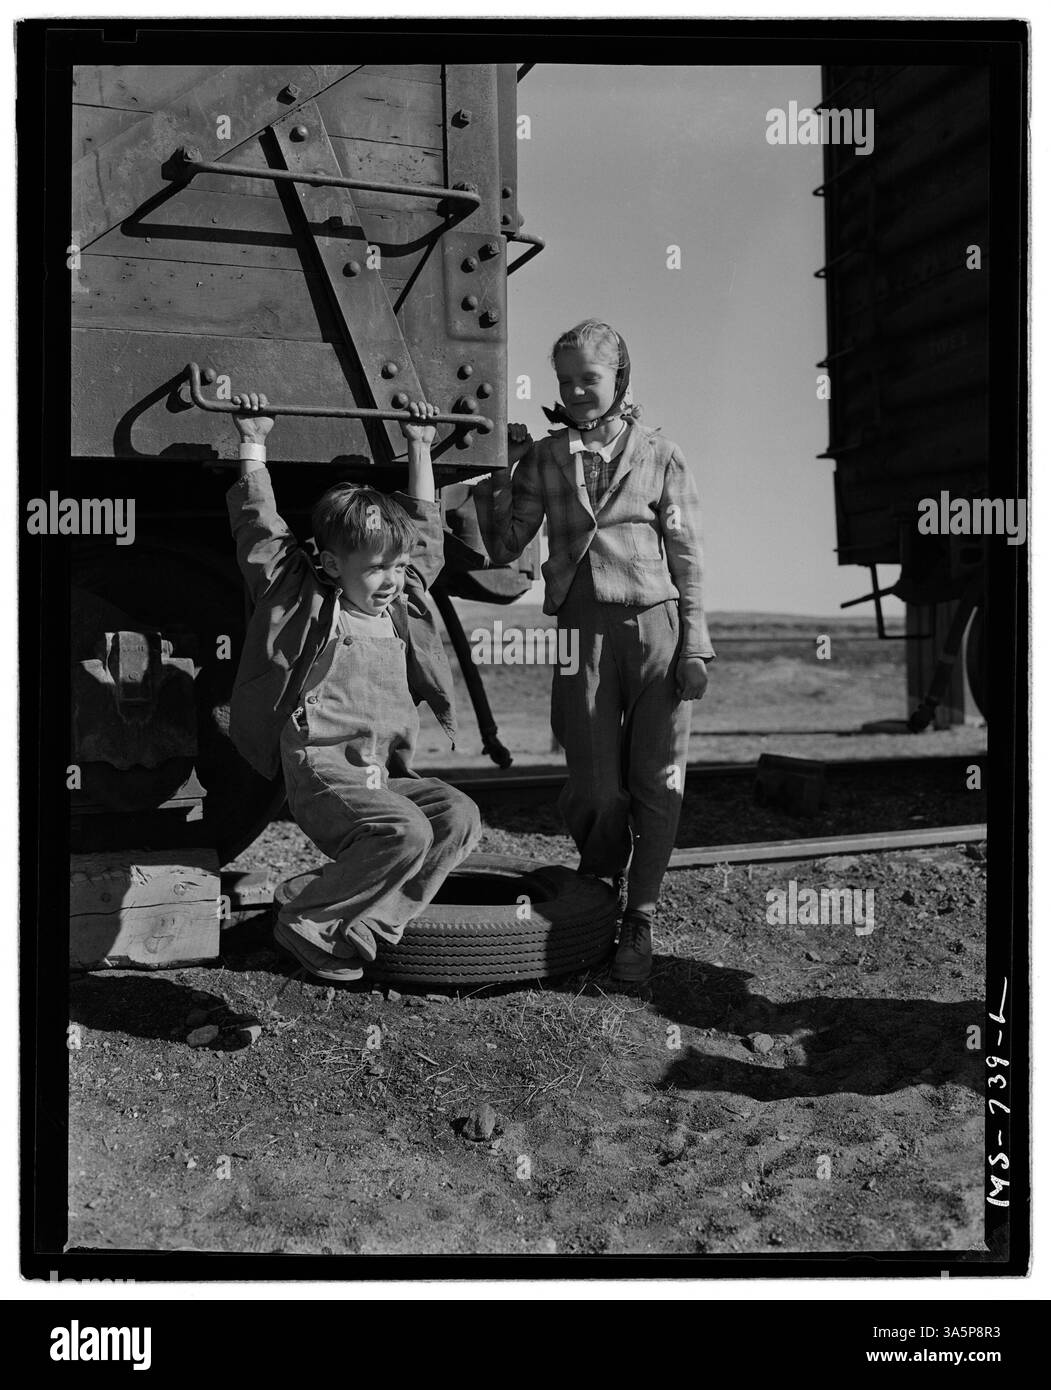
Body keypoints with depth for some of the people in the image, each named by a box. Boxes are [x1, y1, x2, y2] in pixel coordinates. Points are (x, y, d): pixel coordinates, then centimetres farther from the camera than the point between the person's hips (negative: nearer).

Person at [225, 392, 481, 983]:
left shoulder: (401, 607, 16)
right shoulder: (305, 600, 2)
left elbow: (426, 531, 26)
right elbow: (261, 528, 3)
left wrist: (420, 449, 28)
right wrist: (254, 444, 7)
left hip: (387, 774, 7)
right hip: (322, 774, -7)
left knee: (460, 818, -19)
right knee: (406, 831, -30)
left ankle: (356, 933, -15)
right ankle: (308, 926, -11)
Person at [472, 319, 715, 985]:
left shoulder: (660, 455, 6)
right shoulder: (545, 457, 11)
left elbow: (687, 557, 5)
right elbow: (503, 549, 11)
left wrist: (695, 644, -1)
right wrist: (495, 473, 2)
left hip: (658, 628, -1)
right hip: (584, 629, 1)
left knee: (658, 781, 0)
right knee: (595, 787, -2)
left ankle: (641, 917, 15)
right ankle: (598, 890, 26)